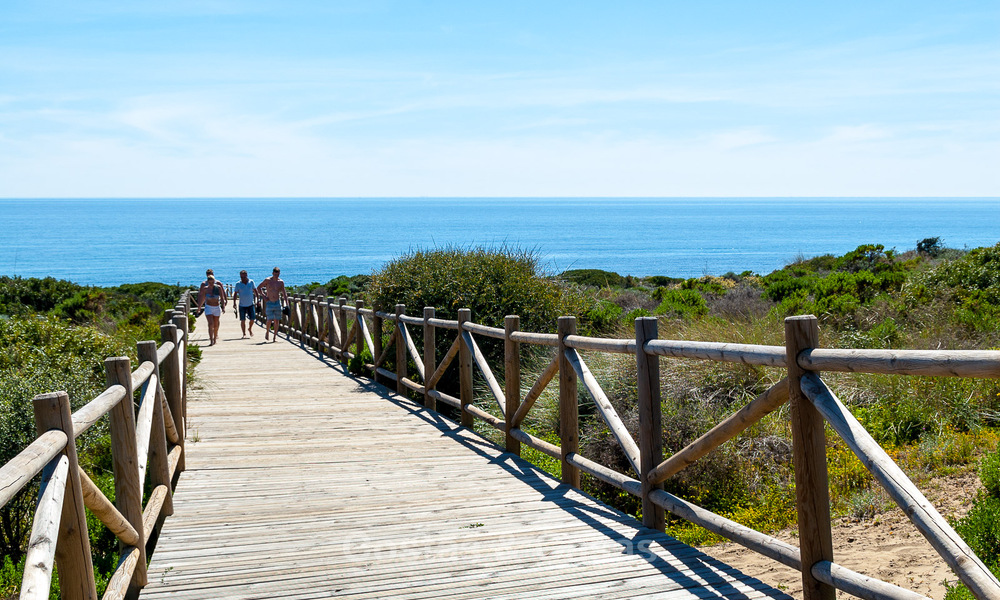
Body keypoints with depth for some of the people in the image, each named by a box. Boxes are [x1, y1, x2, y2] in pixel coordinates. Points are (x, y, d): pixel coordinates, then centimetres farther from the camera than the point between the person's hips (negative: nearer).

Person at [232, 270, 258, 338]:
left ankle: (250, 328, 26)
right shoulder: (238, 284, -4)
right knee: (243, 320, -2)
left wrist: (256, 300, 4)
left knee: (252, 318, -3)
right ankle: (244, 333, 10)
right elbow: (235, 294, -1)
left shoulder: (251, 282, -1)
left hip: (250, 304, 1)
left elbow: (255, 291, 9)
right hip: (242, 305, -1)